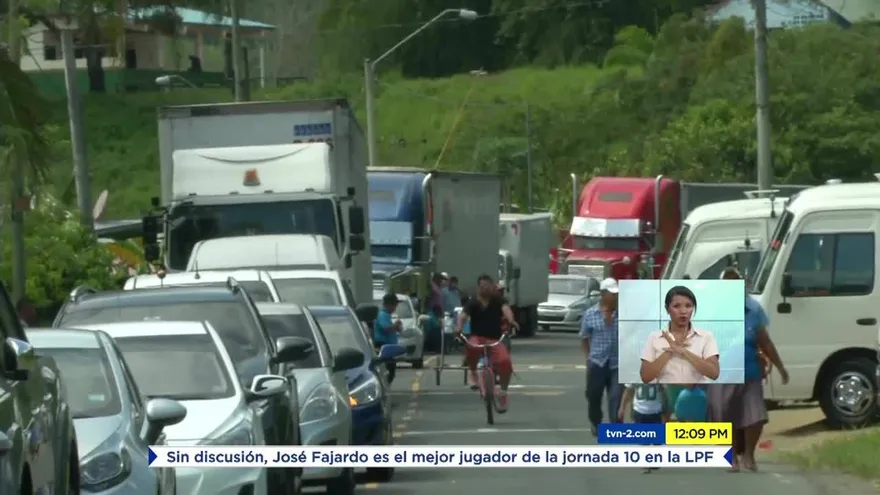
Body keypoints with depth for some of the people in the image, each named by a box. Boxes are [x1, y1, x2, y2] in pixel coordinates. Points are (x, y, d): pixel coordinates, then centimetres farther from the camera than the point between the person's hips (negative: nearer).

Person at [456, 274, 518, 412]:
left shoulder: (497, 301, 2)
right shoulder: (473, 303, 0)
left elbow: (505, 308, -19)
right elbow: (463, 315, -16)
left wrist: (511, 320, -43)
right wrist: (459, 327, -40)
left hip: (495, 339, 1)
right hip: (477, 338, -1)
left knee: (505, 362, -25)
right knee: (472, 348, -38)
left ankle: (503, 392, -2)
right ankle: (473, 373, -6)